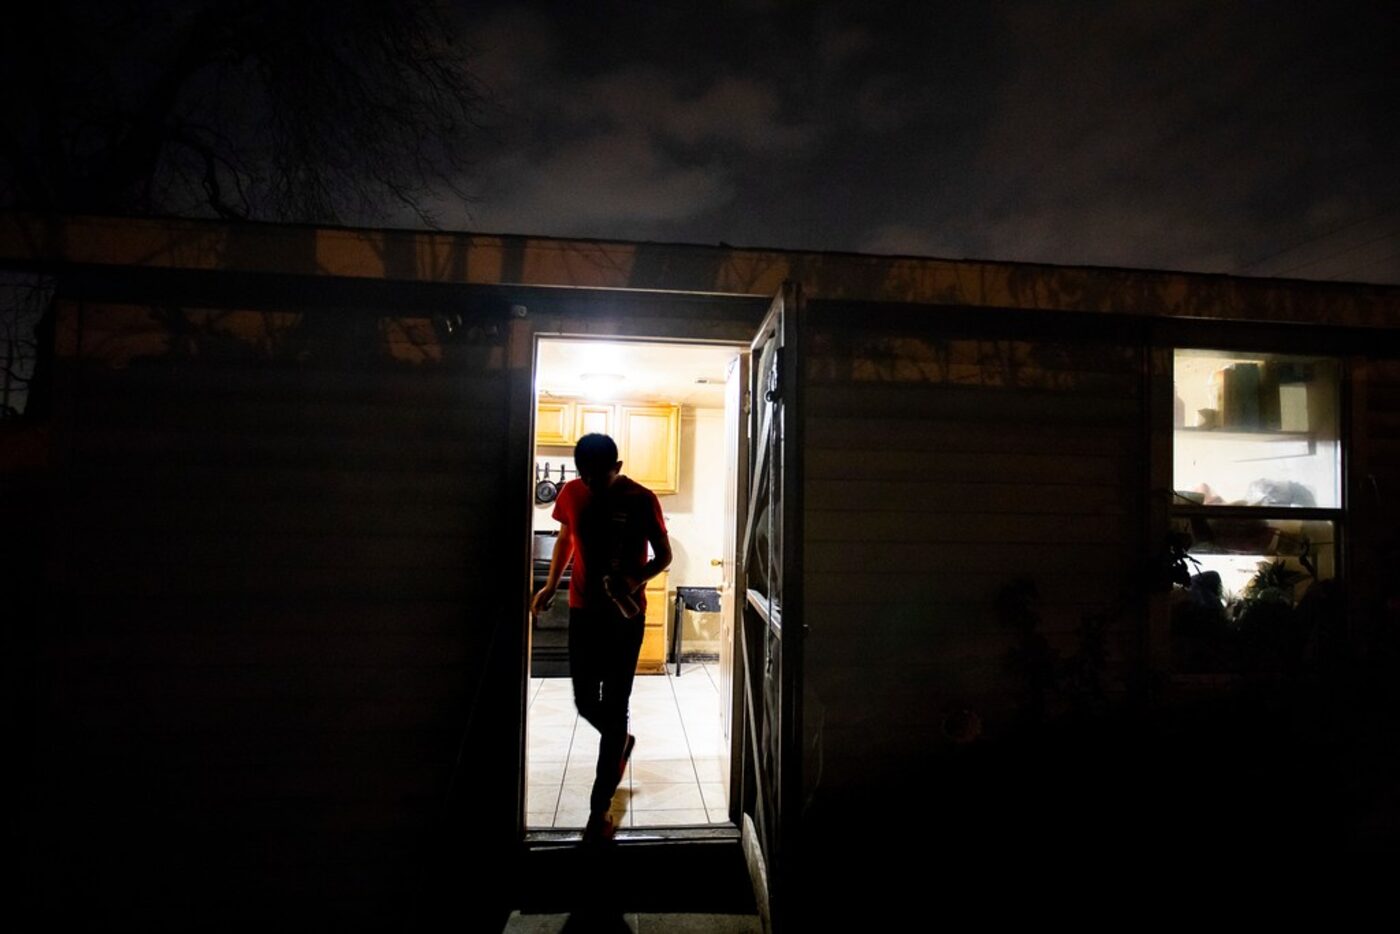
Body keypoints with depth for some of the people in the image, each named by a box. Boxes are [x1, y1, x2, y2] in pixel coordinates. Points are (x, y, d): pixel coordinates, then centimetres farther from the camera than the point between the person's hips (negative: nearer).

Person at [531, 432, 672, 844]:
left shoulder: (641, 500, -13)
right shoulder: (571, 493, -1)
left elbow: (664, 556, -6)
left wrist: (635, 579, -25)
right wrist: (551, 584, 10)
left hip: (626, 617, -4)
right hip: (583, 612, 4)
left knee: (614, 708, 0)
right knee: (585, 703, 10)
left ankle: (600, 806, 13)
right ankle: (622, 743, 43)